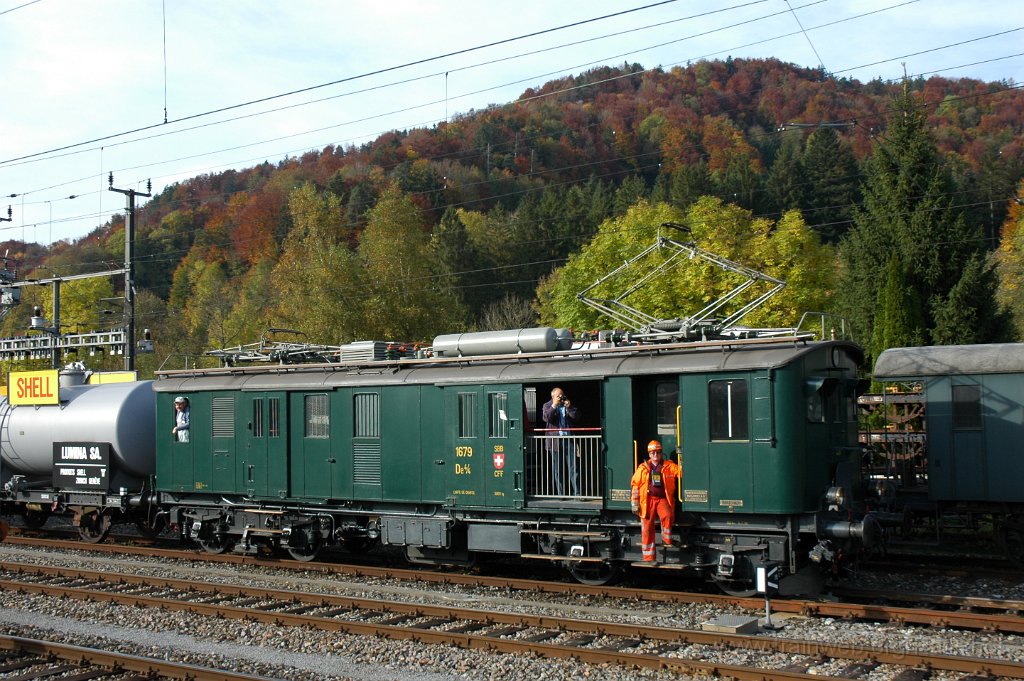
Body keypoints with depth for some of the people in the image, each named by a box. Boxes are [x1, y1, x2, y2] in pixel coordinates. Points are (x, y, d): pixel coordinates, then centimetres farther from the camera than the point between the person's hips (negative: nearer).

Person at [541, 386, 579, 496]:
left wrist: (569, 407, -10)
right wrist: (554, 405, -16)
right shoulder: (547, 406, 5)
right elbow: (546, 418, -12)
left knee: (573, 468, -3)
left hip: (569, 440, 1)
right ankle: (560, 494, 9)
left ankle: (577, 493, -3)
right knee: (558, 470, 3)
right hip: (555, 441, -1)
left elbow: (576, 416, 2)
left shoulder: (569, 404, 13)